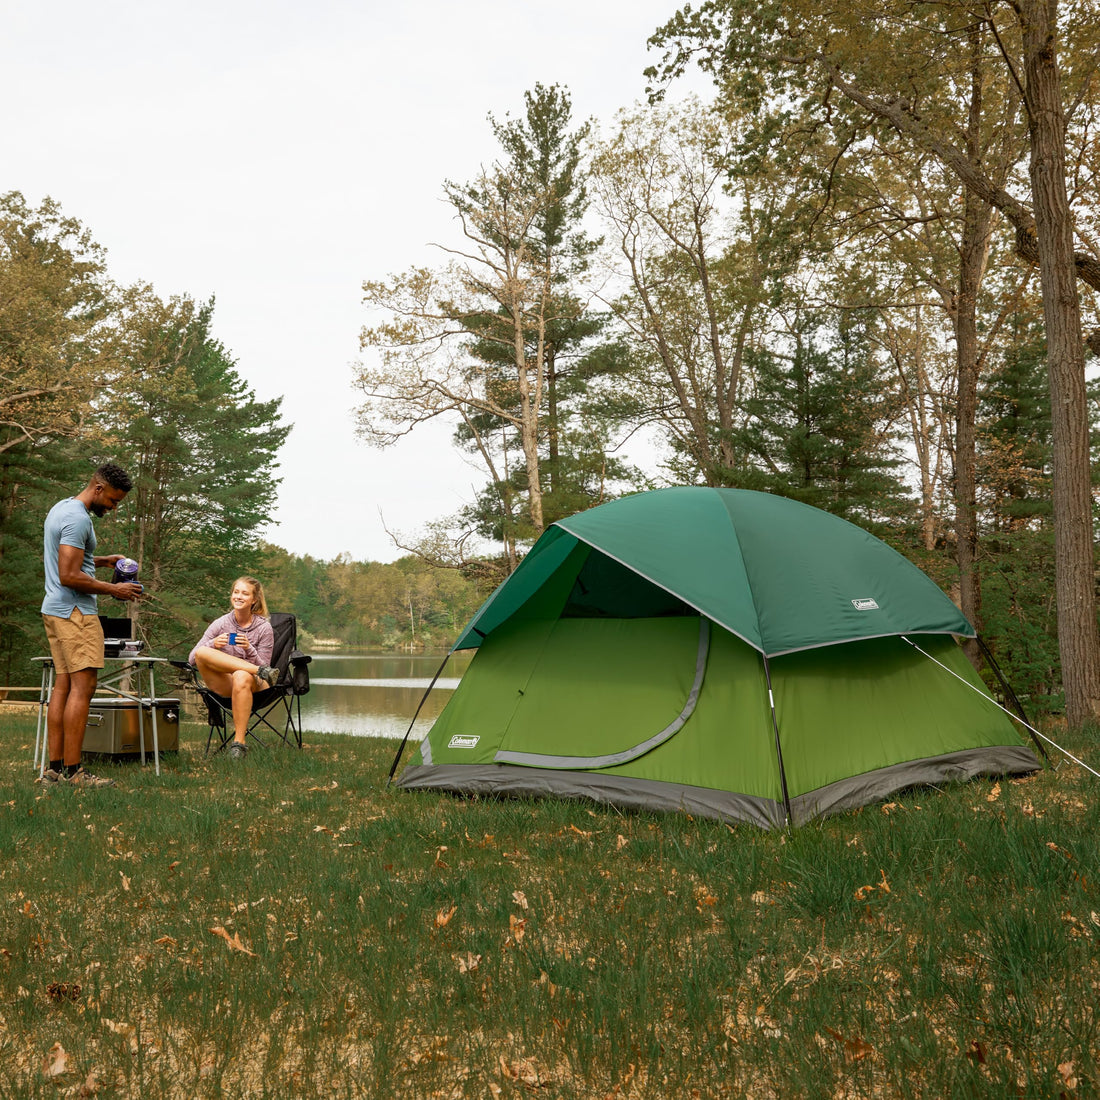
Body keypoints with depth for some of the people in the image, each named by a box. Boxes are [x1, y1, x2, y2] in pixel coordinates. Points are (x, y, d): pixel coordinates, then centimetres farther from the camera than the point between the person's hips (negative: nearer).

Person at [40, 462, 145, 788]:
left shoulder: (62, 507, 17)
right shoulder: (78, 518, -16)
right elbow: (69, 576, -21)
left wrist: (102, 560, 18)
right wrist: (113, 589, -12)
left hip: (55, 610, 11)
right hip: (74, 611, -11)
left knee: (63, 684, 9)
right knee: (83, 685, -11)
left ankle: (54, 768, 10)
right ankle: (72, 771, -12)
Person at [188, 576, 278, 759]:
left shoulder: (264, 628, 3)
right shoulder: (220, 624, 6)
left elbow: (262, 666, 2)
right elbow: (192, 658, 2)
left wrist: (249, 650, -17)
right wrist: (213, 644, -18)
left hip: (255, 687, -2)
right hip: (224, 685, 2)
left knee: (242, 677, -40)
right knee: (202, 652, -25)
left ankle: (239, 742, -36)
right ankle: (260, 671, -27)